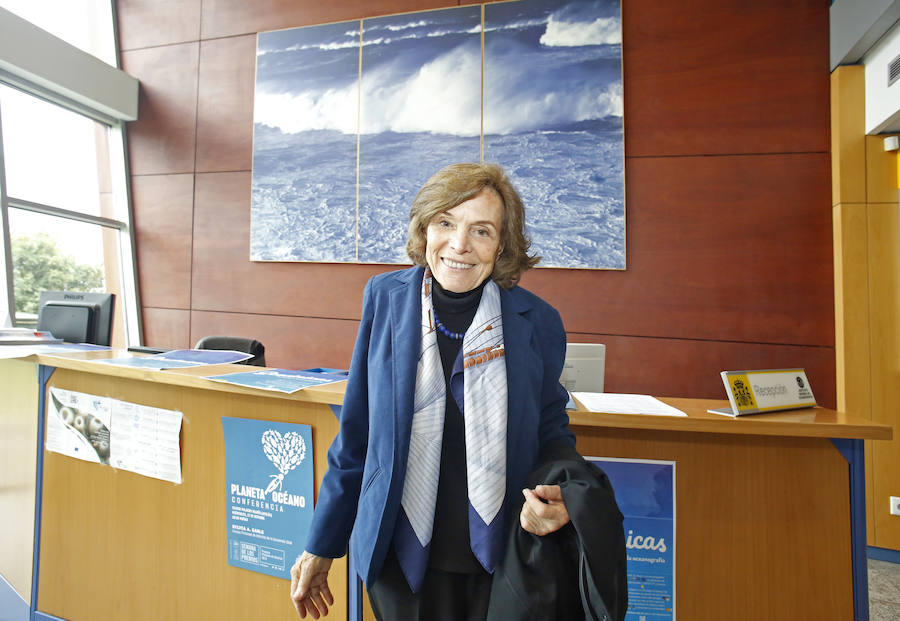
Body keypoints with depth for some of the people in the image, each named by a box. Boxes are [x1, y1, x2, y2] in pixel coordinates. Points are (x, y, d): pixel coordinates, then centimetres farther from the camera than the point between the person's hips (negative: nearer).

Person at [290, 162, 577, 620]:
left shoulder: (538, 322, -11)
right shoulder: (384, 298, -9)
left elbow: (551, 428, 4)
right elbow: (357, 435, -2)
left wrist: (557, 497, -17)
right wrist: (321, 547, 4)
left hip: (503, 560, 1)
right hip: (401, 557, 1)